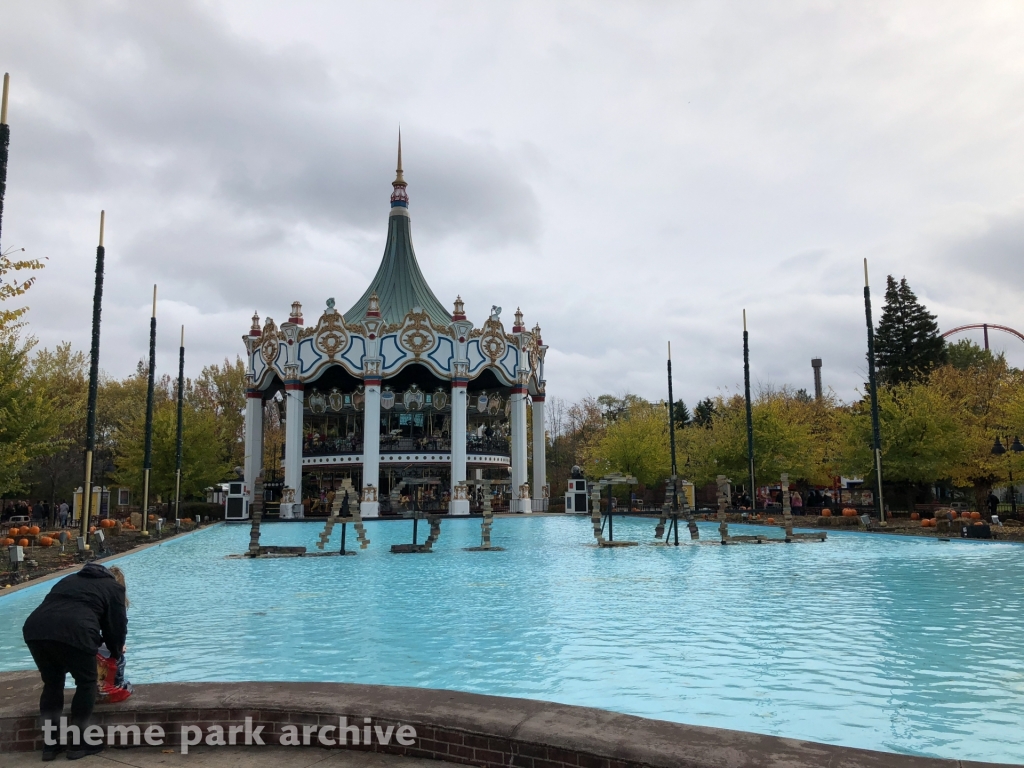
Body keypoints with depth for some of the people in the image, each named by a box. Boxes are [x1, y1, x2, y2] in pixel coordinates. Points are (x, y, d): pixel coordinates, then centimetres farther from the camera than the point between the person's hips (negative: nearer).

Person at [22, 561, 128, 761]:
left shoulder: (69, 580, 39)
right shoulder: (113, 587, 23)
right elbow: (116, 624, 18)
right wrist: (116, 652, 37)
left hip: (35, 628, 6)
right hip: (73, 632, -5)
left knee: (52, 683, 24)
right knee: (86, 683, 14)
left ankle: (49, 744, 26)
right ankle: (77, 744, 18)